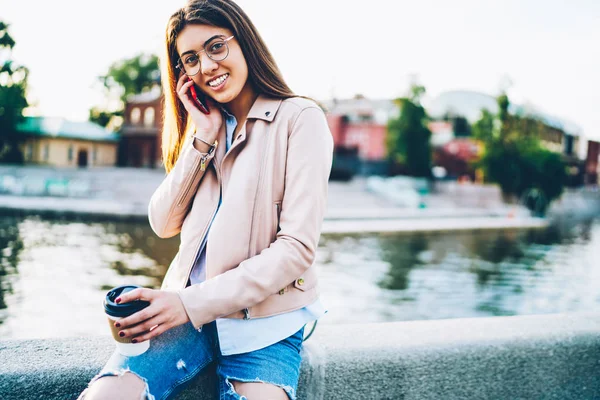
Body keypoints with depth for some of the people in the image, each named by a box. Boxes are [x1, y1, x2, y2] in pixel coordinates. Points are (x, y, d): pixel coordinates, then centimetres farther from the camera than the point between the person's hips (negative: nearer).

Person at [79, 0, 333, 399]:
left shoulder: (300, 118, -3)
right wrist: (203, 139, -2)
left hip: (265, 320, -3)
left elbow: (298, 247, -11)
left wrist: (194, 303, -16)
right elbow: (164, 224, 7)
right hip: (188, 309, 4)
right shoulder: (205, 127, 15)